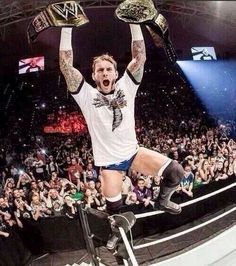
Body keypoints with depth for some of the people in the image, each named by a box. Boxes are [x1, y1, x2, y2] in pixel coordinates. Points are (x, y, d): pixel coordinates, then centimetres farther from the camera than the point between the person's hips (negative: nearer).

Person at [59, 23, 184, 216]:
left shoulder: (125, 87, -4)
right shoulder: (87, 95, -11)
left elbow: (140, 58, -11)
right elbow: (65, 66, -21)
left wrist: (134, 23, -17)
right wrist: (66, 28, -25)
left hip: (133, 152, 2)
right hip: (108, 162, -2)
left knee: (175, 172, -9)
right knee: (115, 211, 4)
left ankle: (163, 201, 21)